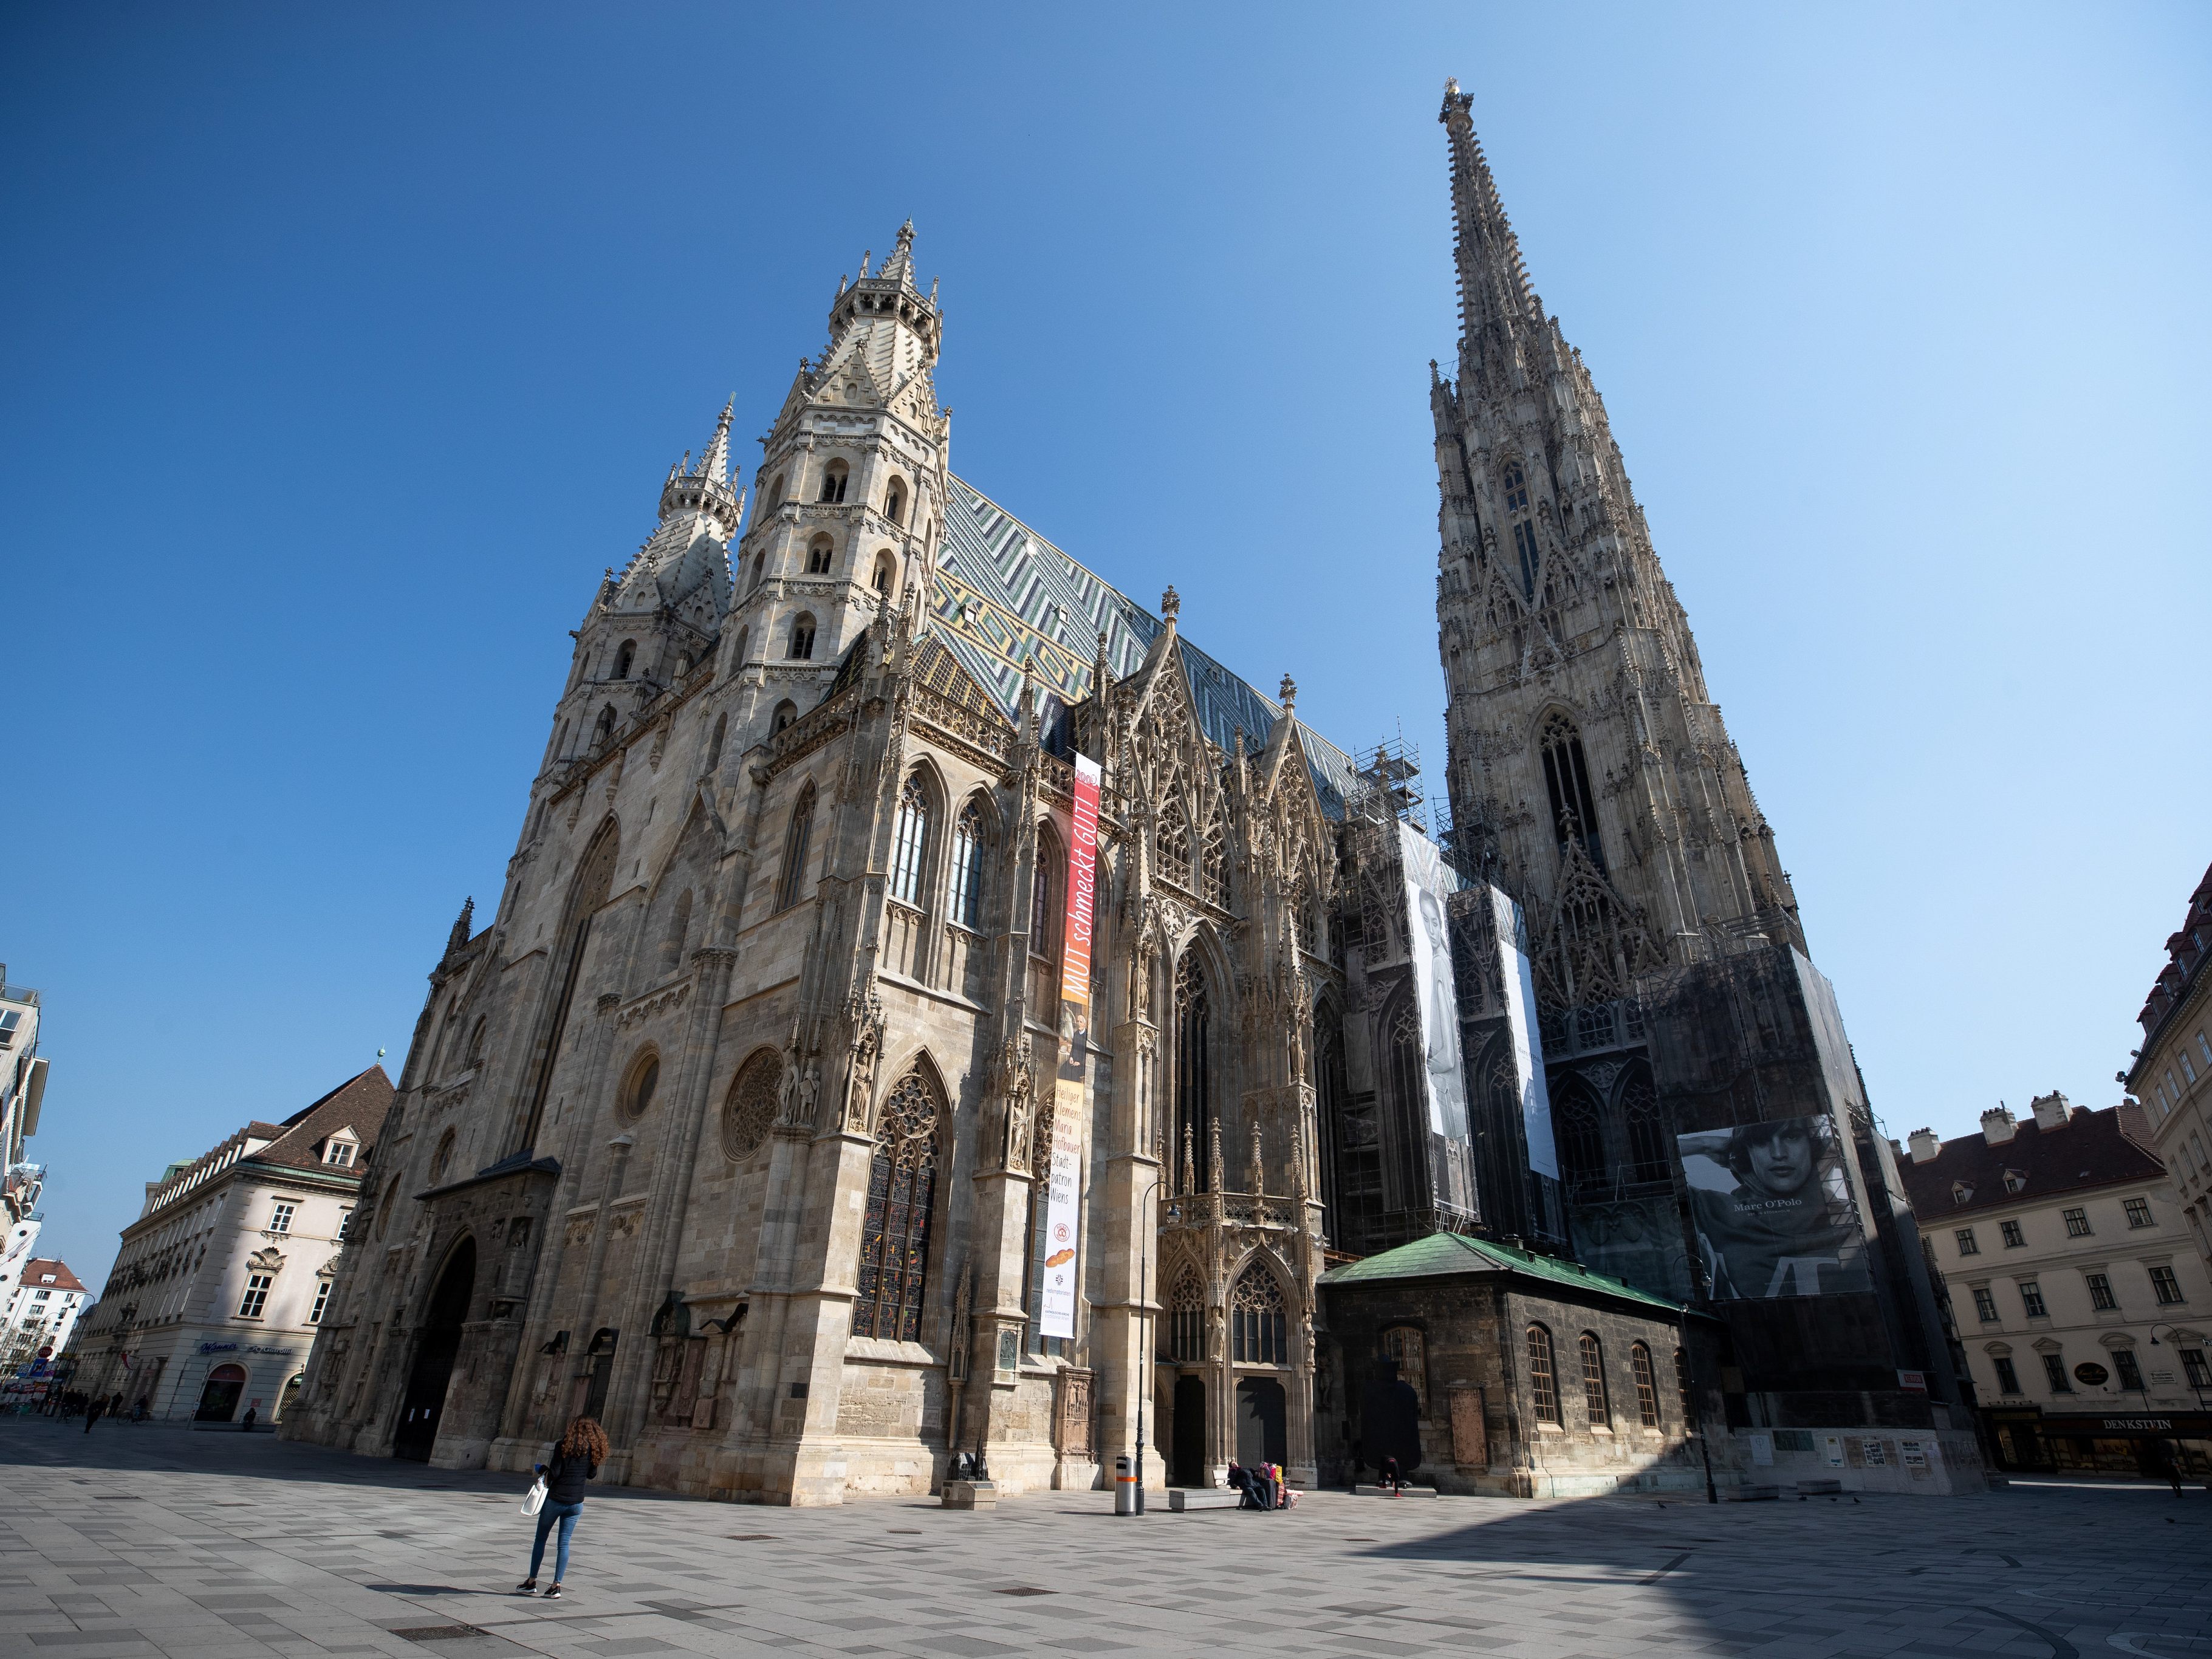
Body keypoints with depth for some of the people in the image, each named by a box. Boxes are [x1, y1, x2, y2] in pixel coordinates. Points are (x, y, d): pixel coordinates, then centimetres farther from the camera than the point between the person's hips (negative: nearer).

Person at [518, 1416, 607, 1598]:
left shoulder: (564, 1445, -11)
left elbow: (554, 1473, -14)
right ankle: (556, 1586, 4)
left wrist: (542, 1468, 6)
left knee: (540, 1539, 13)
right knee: (564, 1543, 7)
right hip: (576, 1502, 3)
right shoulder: (592, 1449, 2)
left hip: (555, 1499, -3)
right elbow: (592, 1474, 10)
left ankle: (531, 1581, 19)